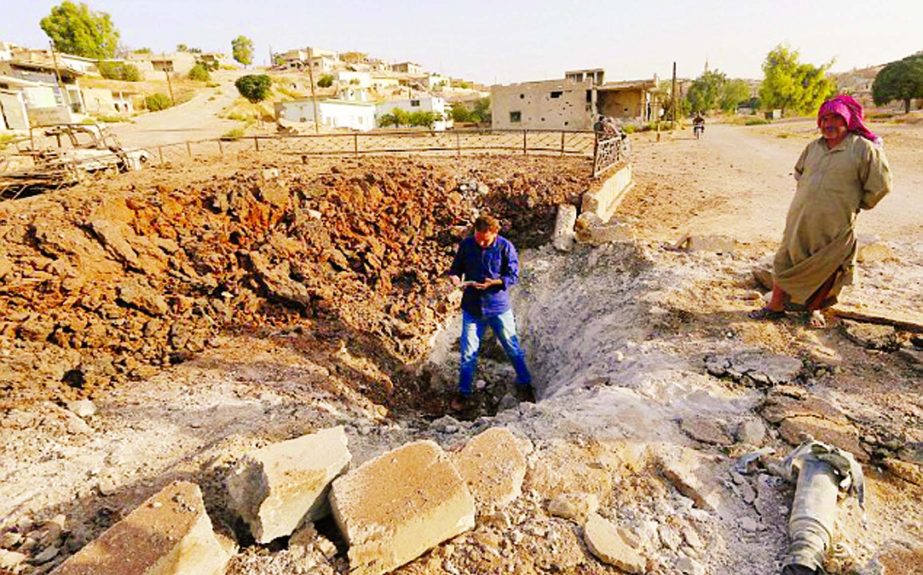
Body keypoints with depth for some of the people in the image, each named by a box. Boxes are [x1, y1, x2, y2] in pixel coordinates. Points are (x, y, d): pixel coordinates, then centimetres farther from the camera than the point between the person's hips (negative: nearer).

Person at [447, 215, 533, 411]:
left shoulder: (505, 246, -10)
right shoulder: (466, 244, -4)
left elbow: (513, 275, -8)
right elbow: (456, 268, 7)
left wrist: (493, 282, -24)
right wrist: (454, 277, -17)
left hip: (499, 307, -1)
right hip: (472, 308, 2)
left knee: (512, 347, 11)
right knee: (468, 352, 7)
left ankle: (524, 385, 33)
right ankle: (464, 393, 24)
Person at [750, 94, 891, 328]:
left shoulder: (864, 148, -9)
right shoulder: (814, 147, 7)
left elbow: (881, 184, -6)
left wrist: (856, 204, 2)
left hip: (834, 226, -5)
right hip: (799, 220, 5)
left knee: (826, 269, 8)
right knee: (786, 262, 8)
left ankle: (815, 309, 27)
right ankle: (776, 306, 18)